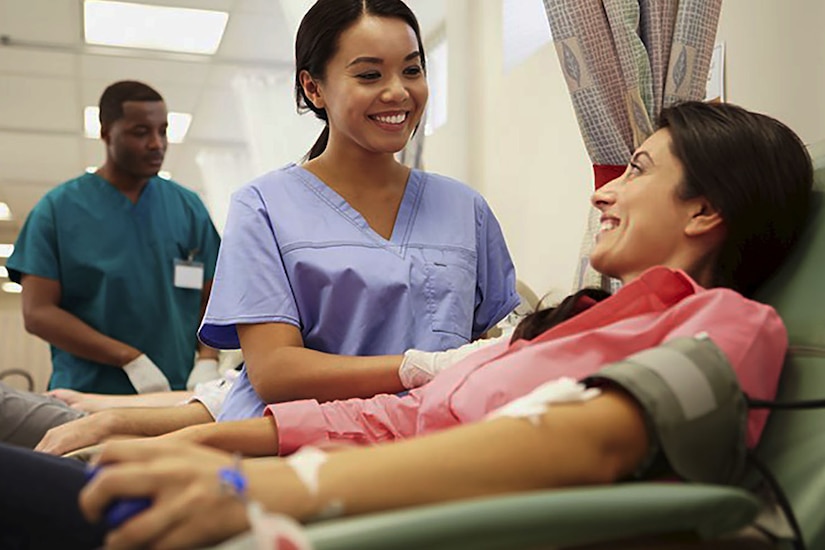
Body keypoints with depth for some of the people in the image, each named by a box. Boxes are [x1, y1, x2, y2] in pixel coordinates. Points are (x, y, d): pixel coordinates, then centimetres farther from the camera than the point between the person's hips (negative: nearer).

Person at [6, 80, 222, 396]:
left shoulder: (188, 207, 9)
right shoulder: (58, 208, 3)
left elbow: (211, 298, 10)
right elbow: (37, 312, -3)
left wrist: (207, 361, -9)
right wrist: (130, 358, -13)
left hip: (176, 395, 2)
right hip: (86, 399, -2)